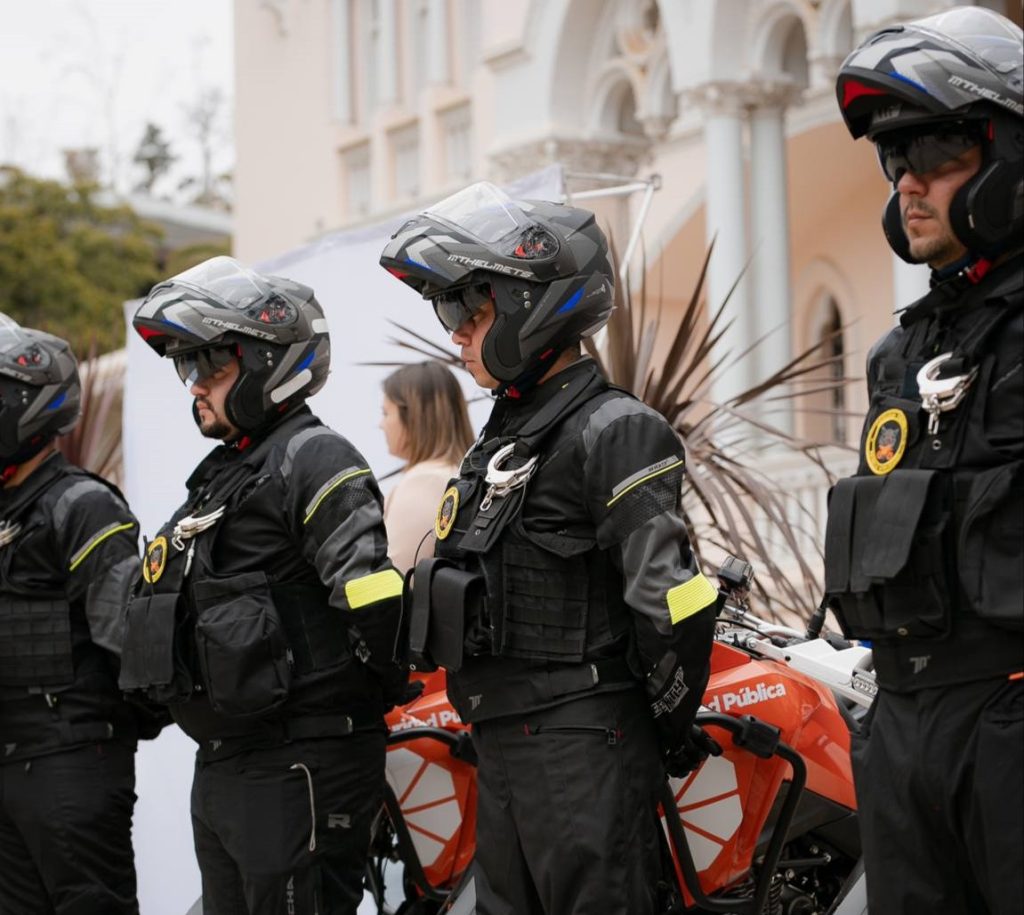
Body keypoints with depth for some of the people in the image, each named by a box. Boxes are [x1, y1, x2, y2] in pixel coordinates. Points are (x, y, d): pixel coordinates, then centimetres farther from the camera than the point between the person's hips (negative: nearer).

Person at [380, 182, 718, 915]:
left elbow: (670, 600, -19)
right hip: (501, 753, 10)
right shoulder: (505, 438, 15)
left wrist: (674, 729, -11)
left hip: (583, 752, -10)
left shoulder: (612, 433, -14)